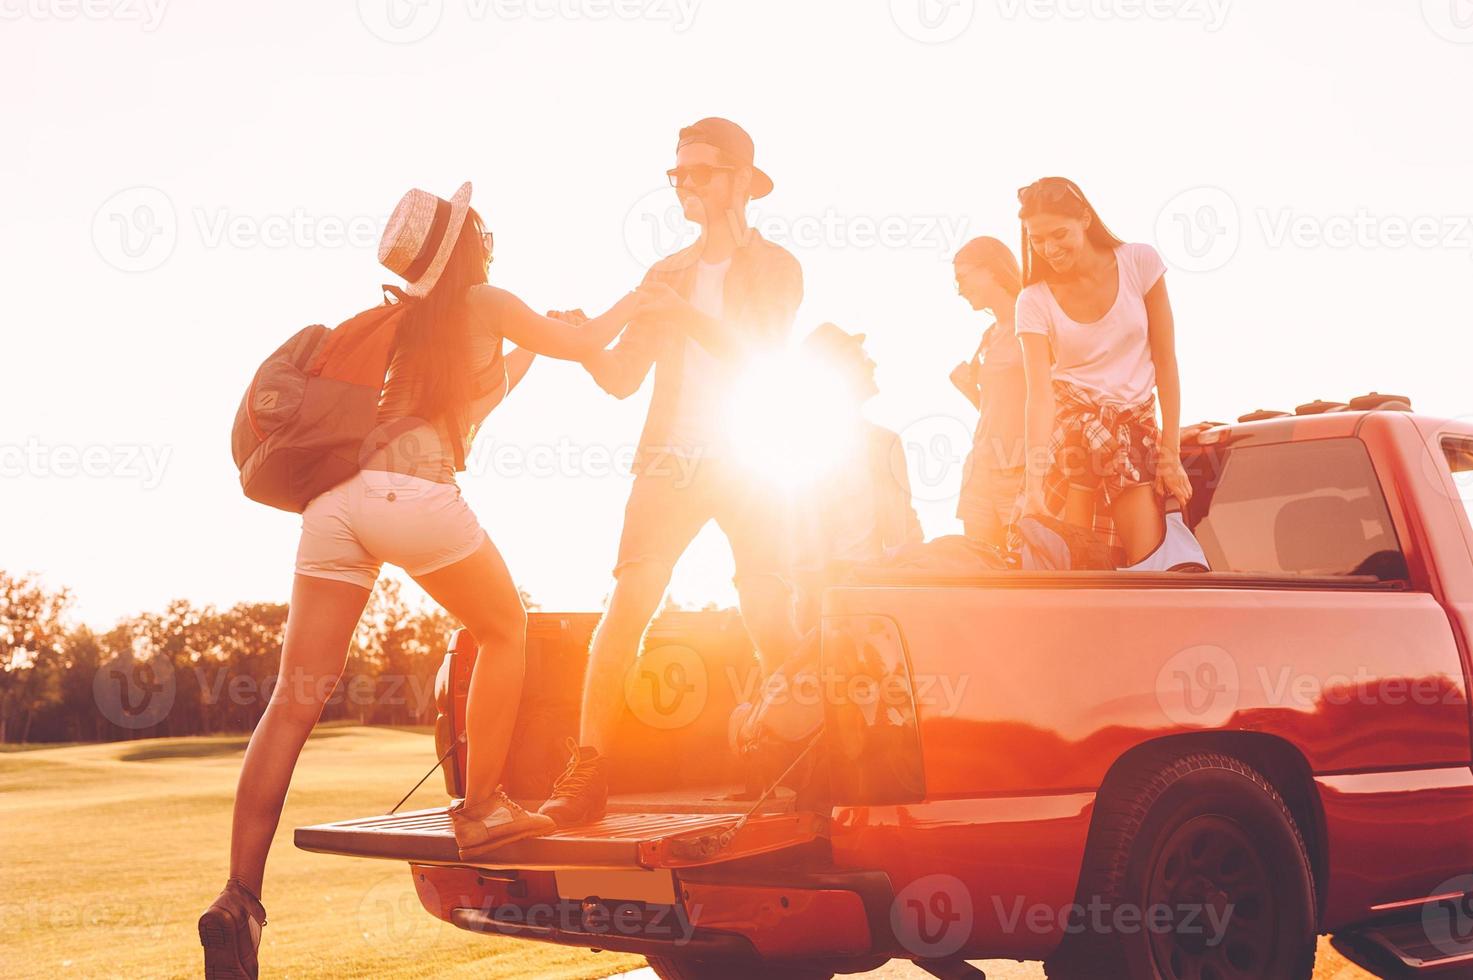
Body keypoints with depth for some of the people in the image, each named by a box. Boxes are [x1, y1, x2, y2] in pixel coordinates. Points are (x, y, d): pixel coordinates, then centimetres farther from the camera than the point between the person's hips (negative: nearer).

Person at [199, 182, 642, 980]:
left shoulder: (400, 320, 32)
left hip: (333, 498, 6)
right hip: (411, 492, -6)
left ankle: (240, 897, -7)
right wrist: (638, 298, 42)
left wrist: (526, 353, 51)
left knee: (294, 699, 0)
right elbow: (585, 345, 25)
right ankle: (482, 812, 15)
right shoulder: (483, 304, 13)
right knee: (504, 629, 18)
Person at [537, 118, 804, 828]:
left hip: (749, 462, -2)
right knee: (626, 604, -13)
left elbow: (760, 355, -7)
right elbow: (622, 378, 14)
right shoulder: (666, 274, 19)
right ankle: (587, 772, -15)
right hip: (670, 459, 2)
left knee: (769, 620, -7)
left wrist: (685, 315, -17)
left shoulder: (774, 267, 8)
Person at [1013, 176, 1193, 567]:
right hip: (1068, 422, -1)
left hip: (1138, 424, 1)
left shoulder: (1140, 263, -5)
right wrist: (1033, 484, -27)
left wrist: (1171, 453, -5)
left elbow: (1165, 363, -1)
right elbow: (1040, 393, -16)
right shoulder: (1034, 301, -6)